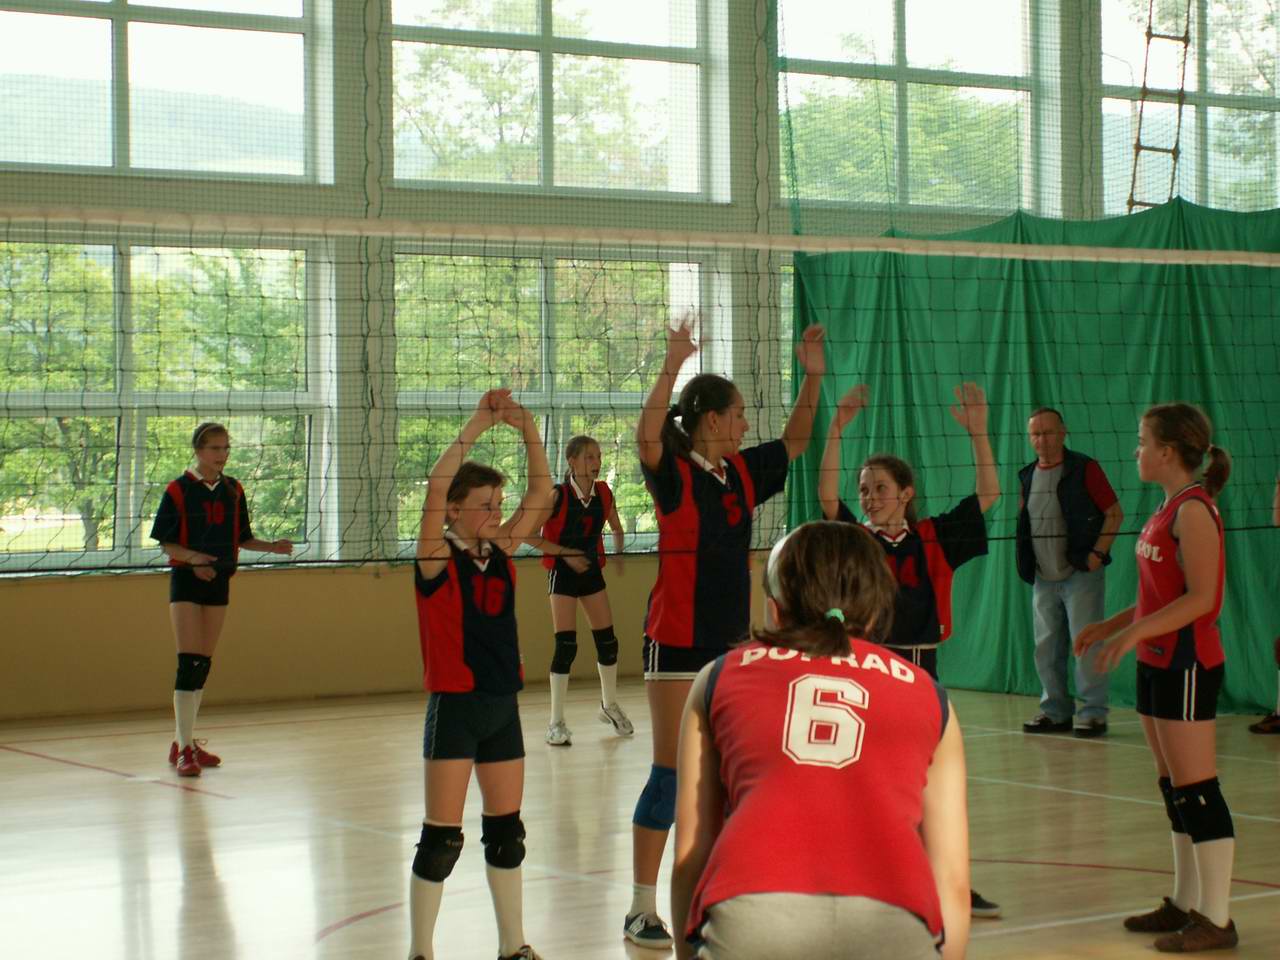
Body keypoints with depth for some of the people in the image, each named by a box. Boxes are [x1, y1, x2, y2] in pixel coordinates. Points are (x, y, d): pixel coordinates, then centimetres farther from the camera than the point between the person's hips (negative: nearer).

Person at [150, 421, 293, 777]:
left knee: (204, 664, 9)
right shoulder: (179, 490, -7)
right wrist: (193, 558, -24)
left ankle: (186, 742, 19)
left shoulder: (233, 490, 7)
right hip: (186, 579, -5)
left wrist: (272, 547, -4)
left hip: (219, 580, 5)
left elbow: (241, 538, 13)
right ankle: (184, 748, -12)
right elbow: (166, 544, -6)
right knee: (189, 663, -12)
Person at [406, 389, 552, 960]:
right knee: (442, 838, -4)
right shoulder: (437, 558, -9)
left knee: (506, 832, 12)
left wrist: (528, 431, -7)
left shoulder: (502, 554, 7)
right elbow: (435, 489, -25)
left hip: (502, 705, 6)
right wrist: (477, 426, -26)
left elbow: (541, 494, 6)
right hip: (454, 705, -6)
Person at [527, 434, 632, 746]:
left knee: (608, 641, 8)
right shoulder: (557, 496, -17)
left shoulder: (603, 493, -2)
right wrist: (565, 553, -20)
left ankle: (610, 705, 31)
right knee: (566, 646, -10)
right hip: (562, 573, -5)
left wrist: (618, 553, -4)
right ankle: (557, 722, -3)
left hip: (591, 570, 5)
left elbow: (616, 527, 14)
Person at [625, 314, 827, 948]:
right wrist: (670, 368, -43)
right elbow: (647, 439, -34)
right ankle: (641, 910, 0)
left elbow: (794, 442, 22)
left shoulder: (742, 473, 8)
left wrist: (811, 377, 10)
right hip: (677, 643, -7)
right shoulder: (674, 474, -12)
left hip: (730, 640, 7)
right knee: (670, 772, -6)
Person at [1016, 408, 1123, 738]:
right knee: (1046, 647, 8)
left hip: (1081, 574, -6)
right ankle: (1055, 711, 17)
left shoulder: (1084, 469, -5)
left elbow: (1115, 513, -6)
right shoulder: (1027, 476, 12)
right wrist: (1026, 564, 10)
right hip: (1043, 578, 6)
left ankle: (1093, 713, -3)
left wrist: (1097, 553, -13)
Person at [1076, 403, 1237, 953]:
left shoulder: (1193, 510, -15)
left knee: (1196, 792, -7)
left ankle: (1215, 920, -2)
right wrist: (1109, 625, 18)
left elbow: (1201, 599, -22)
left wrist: (1134, 631, -25)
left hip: (1187, 665, -10)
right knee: (1174, 790, 14)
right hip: (1159, 662, 10)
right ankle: (1185, 903, 22)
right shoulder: (1169, 508, 14)